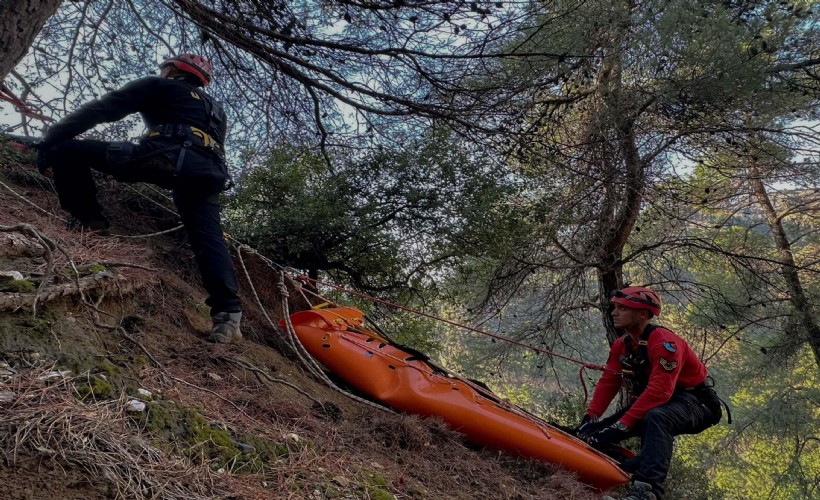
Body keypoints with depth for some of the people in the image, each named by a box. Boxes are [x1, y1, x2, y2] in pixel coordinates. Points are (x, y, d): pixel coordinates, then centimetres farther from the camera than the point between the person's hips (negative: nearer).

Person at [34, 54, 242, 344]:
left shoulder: (158, 87, 23)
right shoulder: (216, 110, 40)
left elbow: (101, 109, 14)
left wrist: (50, 140, 15)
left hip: (166, 157, -5)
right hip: (209, 172, 6)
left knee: (66, 149, 6)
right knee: (209, 239, 1)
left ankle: (87, 220, 6)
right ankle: (228, 313, -12)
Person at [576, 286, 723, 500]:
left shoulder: (663, 341, -25)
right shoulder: (620, 346, 2)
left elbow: (659, 391, -33)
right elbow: (607, 384, -1)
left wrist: (622, 425, -36)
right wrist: (590, 419, -14)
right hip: (651, 404, 8)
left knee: (655, 418, -42)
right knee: (598, 432, -3)